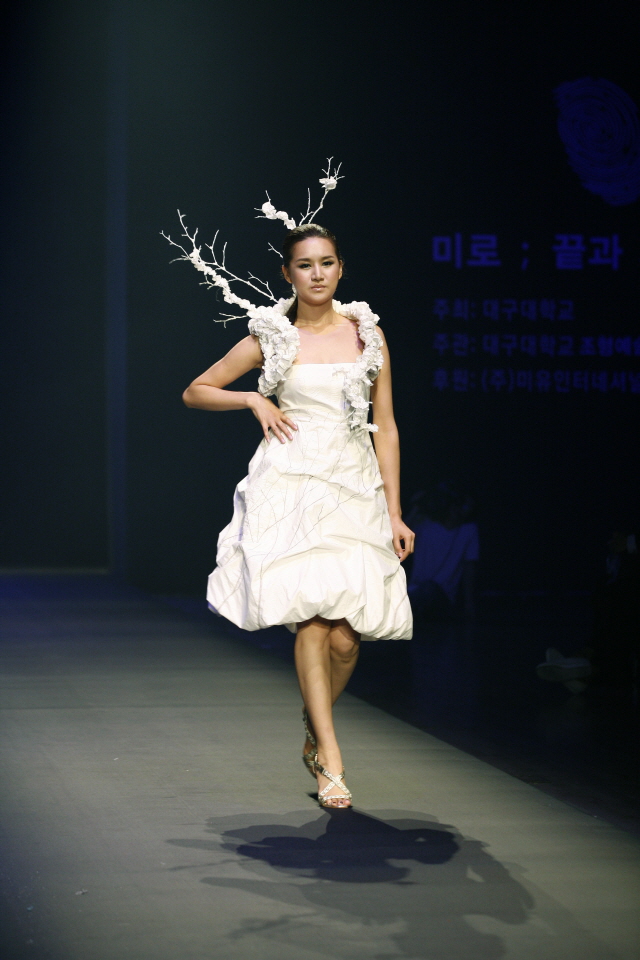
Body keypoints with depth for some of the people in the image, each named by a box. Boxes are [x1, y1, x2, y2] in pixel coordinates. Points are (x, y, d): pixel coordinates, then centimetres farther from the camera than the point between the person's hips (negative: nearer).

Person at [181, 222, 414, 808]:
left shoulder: (367, 332, 10)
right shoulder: (272, 338, 6)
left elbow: (386, 427, 10)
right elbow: (196, 392, 15)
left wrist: (395, 512, 6)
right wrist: (253, 399, -2)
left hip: (355, 486, 2)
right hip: (292, 482, -2)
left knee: (345, 637, -7)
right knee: (312, 617, -16)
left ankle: (315, 732, 20)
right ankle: (330, 760, -13)